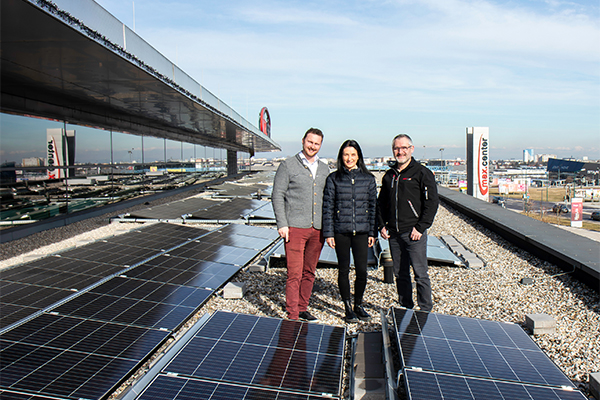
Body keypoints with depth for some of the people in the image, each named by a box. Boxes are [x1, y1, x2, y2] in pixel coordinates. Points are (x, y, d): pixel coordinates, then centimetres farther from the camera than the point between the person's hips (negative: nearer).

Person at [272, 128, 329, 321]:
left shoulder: (324, 169, 15)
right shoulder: (288, 166, -1)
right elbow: (277, 196, -4)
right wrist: (282, 224, -11)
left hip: (318, 229, 5)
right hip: (295, 227, -5)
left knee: (309, 272, 13)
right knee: (294, 274, -5)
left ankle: (302, 309, 27)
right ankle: (292, 316, 5)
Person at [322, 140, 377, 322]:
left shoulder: (368, 178, 6)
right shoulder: (333, 178, 1)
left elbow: (373, 206, 9)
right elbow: (327, 206, 1)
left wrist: (372, 232, 5)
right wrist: (328, 233, -3)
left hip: (361, 231, 1)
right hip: (340, 231, -1)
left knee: (362, 270, 1)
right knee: (344, 270, 7)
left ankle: (358, 305, 24)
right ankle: (348, 308, 22)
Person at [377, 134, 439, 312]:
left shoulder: (422, 173, -2)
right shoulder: (389, 175, 14)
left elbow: (432, 202, -7)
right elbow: (381, 203, 21)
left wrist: (420, 227, -12)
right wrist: (382, 225, 8)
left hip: (414, 233, -5)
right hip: (393, 234, 5)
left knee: (420, 274, -1)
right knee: (400, 274, 12)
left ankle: (425, 311, 12)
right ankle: (405, 308, 25)